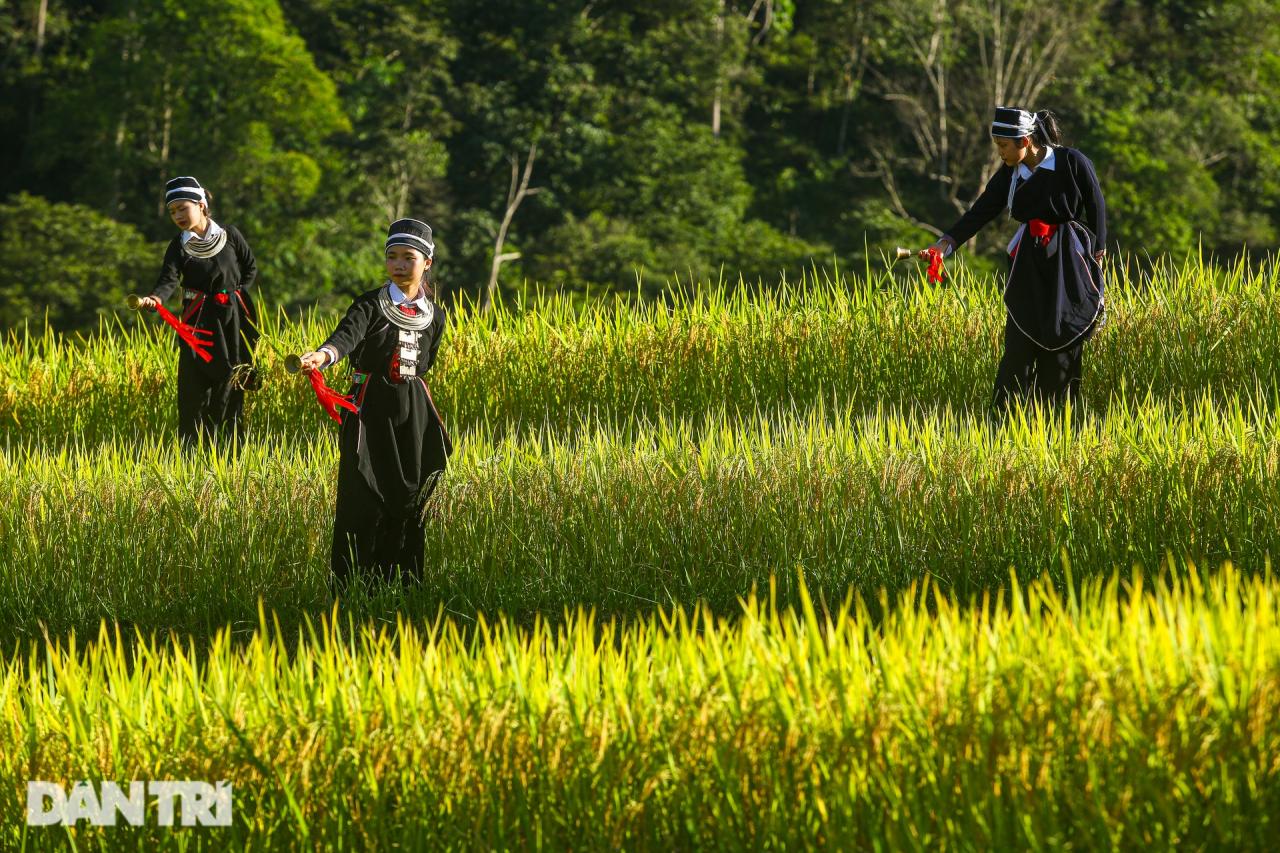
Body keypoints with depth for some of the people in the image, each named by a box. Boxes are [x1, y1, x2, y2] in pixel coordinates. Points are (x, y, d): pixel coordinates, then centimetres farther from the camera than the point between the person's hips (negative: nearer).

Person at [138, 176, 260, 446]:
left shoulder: (230, 235, 0)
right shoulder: (179, 246, -2)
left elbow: (251, 267, 14)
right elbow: (169, 279, -18)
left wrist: (237, 292, 1)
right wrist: (154, 299, -38)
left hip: (232, 319, 0)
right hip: (198, 321, 0)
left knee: (230, 387, 3)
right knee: (194, 390, -6)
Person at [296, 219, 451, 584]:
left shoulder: (434, 315, 10)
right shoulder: (372, 304, -5)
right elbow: (348, 334, -25)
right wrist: (323, 354, -46)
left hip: (415, 413, 4)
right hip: (371, 411, -4)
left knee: (410, 500, 6)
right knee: (363, 500, -7)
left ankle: (402, 580, 16)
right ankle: (351, 584, -2)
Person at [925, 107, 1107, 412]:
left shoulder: (1073, 163, -12)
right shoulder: (1009, 175, 0)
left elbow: (1097, 209, -4)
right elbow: (981, 212, -3)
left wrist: (1097, 254, -1)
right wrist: (946, 242, -15)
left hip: (1069, 262, -3)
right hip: (1028, 263, 3)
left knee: (1063, 340, 0)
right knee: (1019, 340, -3)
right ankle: (1004, 412, -1)